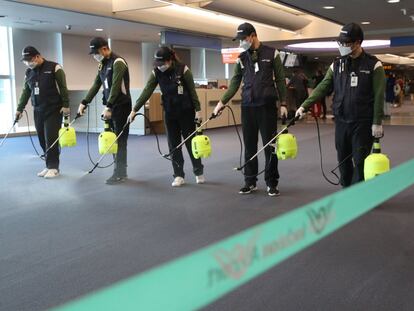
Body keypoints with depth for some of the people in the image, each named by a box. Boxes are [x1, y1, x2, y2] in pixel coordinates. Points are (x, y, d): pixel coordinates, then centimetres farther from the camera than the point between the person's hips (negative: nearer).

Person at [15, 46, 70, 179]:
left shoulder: (54, 68, -7)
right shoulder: (29, 72, 11)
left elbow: (63, 87, -8)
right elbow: (25, 92, 16)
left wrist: (65, 105, -13)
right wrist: (20, 109, 14)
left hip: (53, 110, -6)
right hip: (38, 111, 6)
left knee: (51, 139, -9)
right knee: (42, 140, 5)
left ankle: (53, 167, -2)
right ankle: (49, 166, 14)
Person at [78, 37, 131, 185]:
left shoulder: (118, 62, -14)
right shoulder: (102, 65, 13)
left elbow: (116, 86, -23)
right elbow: (96, 85, 16)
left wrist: (108, 106, -28)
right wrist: (84, 102, 11)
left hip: (121, 106, -8)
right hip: (110, 106, 8)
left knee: (120, 140, -4)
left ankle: (119, 174, 1)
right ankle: (120, 171, 17)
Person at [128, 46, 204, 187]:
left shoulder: (183, 69, -16)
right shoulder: (156, 73, -6)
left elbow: (192, 91, -10)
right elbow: (147, 91, -10)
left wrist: (198, 110, -10)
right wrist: (134, 109, -16)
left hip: (186, 112, -3)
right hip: (169, 113, 3)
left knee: (191, 142, 6)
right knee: (173, 144, 4)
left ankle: (199, 172, 21)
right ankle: (178, 175, 13)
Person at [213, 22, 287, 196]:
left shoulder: (272, 54, 1)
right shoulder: (241, 58, 10)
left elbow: (280, 80, 2)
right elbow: (235, 83, 9)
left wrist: (283, 104, -3)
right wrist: (222, 102, 0)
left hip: (267, 106, -3)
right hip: (247, 107, 3)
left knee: (270, 145, 1)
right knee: (249, 146, 7)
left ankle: (271, 183, 10)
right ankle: (250, 182, 17)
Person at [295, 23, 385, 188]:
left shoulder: (373, 65, -4)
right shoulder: (337, 65, 7)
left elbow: (379, 96, -7)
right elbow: (323, 87, 1)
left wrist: (377, 122, -12)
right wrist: (305, 106, -11)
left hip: (363, 123, -4)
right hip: (341, 121, 4)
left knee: (360, 162, -2)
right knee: (343, 160, 11)